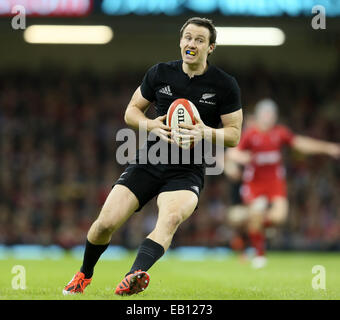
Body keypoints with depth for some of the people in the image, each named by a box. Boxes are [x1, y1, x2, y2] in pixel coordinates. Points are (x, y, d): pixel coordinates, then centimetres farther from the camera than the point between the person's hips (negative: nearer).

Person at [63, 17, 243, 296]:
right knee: (106, 223, -9)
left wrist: (206, 133, -19)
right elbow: (131, 111, 12)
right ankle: (84, 275, 20)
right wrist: (151, 125, -10)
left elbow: (234, 135, 2)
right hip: (148, 162, 3)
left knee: (171, 217, -35)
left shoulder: (225, 85, -1)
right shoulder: (160, 73, 5)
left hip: (188, 171, -2)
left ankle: (136, 275, -55)